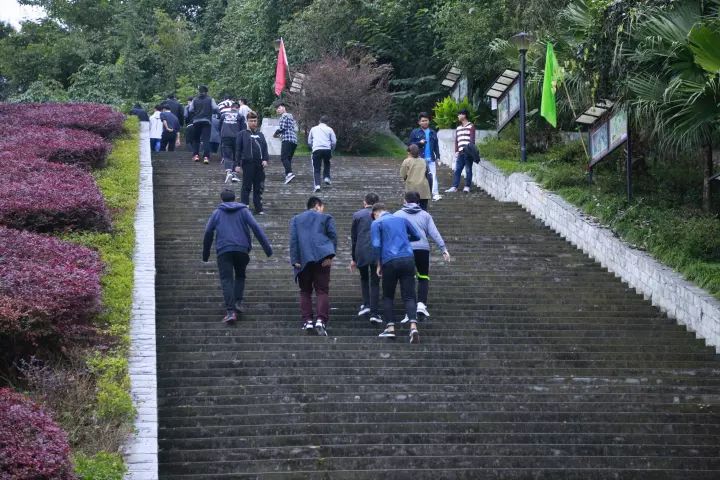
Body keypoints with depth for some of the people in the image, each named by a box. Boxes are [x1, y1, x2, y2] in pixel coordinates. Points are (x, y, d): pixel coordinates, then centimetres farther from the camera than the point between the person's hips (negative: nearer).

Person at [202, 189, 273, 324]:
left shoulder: (217, 213, 14)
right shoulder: (243, 211, 13)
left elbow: (208, 233, 11)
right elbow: (255, 228, 0)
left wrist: (206, 254, 21)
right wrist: (267, 247, -2)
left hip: (223, 250, -1)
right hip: (242, 250, 1)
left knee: (226, 280, -4)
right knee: (240, 276, 22)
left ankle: (230, 311, -18)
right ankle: (238, 302, 4)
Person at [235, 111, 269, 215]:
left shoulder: (260, 134, 17)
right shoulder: (242, 134, 4)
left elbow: (265, 147, 13)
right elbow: (238, 149, 2)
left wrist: (265, 159, -3)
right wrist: (237, 164, -4)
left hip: (259, 164, 4)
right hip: (248, 163, -4)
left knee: (259, 187, 6)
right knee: (247, 187, -3)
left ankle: (259, 208, 12)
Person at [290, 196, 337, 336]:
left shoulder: (296, 219, 18)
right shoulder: (326, 218, 13)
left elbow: (293, 240, 7)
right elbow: (333, 236, 1)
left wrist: (295, 260, 1)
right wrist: (330, 256, -5)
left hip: (303, 260, 2)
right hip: (321, 258, -2)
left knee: (305, 291, 11)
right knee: (322, 291, -2)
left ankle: (307, 321, 2)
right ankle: (321, 321, -17)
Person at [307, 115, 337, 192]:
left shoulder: (313, 129, 18)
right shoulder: (329, 129, 12)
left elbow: (309, 142, 22)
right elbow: (334, 142, 9)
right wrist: (331, 151, 23)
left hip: (316, 149, 0)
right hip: (327, 149, 0)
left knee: (316, 169, 1)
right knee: (327, 164, 29)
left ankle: (317, 185, -15)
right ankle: (326, 177, 12)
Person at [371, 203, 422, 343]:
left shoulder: (376, 223, 6)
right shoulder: (401, 219, 18)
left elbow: (376, 245, -5)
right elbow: (417, 236, 24)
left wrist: (379, 264, 4)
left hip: (390, 261, -3)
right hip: (408, 259, 3)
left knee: (387, 296, 14)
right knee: (409, 296, 0)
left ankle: (390, 328, 7)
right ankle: (413, 327, -20)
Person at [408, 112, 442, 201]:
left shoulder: (432, 133, 12)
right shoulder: (415, 132, 2)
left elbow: (436, 146, 15)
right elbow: (410, 144, 0)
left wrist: (437, 156, 9)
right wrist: (419, 143, -14)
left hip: (431, 158, 2)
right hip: (420, 158, -2)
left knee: (434, 175, -6)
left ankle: (435, 194, -10)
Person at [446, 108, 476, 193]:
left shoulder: (471, 126, 3)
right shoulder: (458, 128, 20)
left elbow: (472, 139, -5)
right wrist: (456, 151, 10)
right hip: (460, 152, 6)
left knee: (468, 170, -2)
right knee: (457, 170, 0)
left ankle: (467, 187, 2)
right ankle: (454, 187, -2)